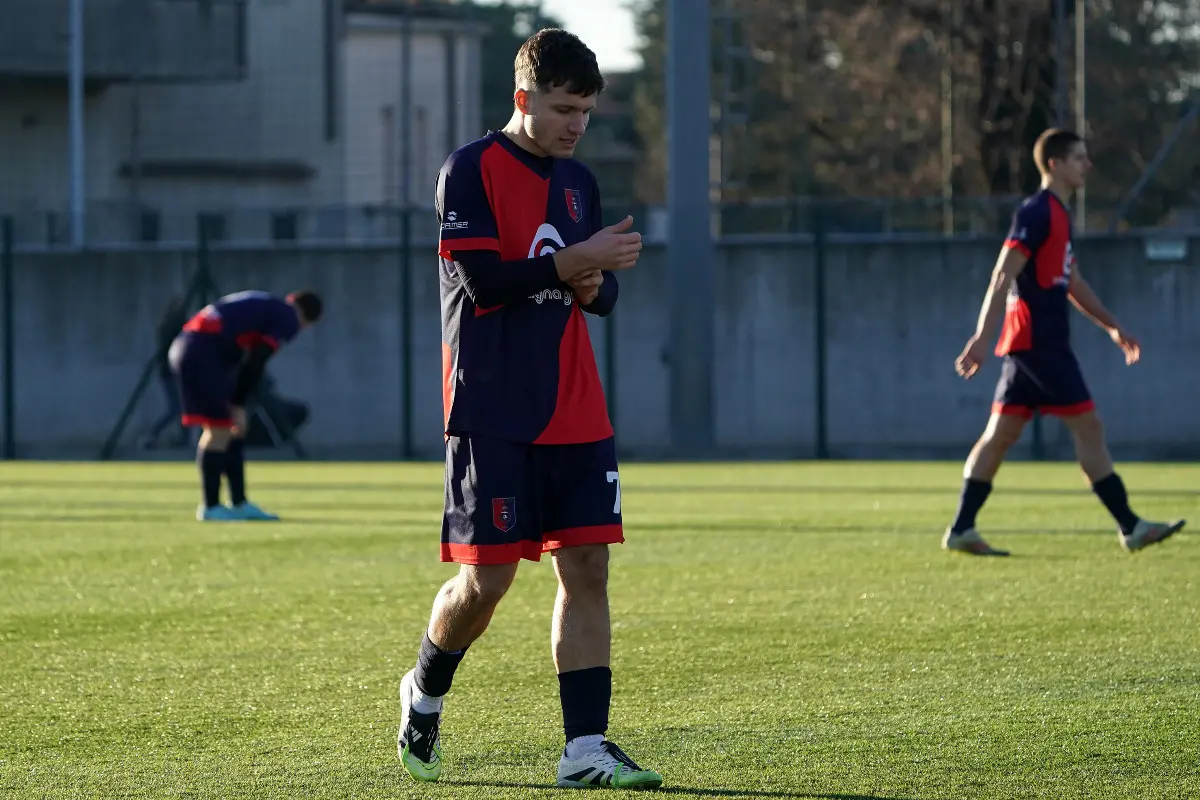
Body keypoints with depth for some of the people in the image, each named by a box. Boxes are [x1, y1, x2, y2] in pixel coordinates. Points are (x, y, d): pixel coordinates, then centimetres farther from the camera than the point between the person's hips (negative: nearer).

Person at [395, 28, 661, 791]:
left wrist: (595, 285, -5)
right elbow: (482, 278, -16)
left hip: (575, 414, 6)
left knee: (587, 566, -2)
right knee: (487, 578, -4)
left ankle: (586, 747, -2)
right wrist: (574, 263, -21)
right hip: (494, 413, -6)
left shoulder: (578, 181, 14)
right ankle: (424, 695, 24)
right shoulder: (471, 171, -7)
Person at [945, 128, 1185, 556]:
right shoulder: (1037, 212, -12)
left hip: (1029, 346, 10)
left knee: (1001, 433, 7)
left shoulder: (1058, 215, 18)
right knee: (1089, 427, -6)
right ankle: (1130, 527, -3)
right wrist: (983, 337, -25)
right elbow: (1004, 276, -19)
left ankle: (961, 529, 5)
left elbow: (1073, 284, 28)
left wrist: (1113, 327, 28)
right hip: (1039, 342, -10)